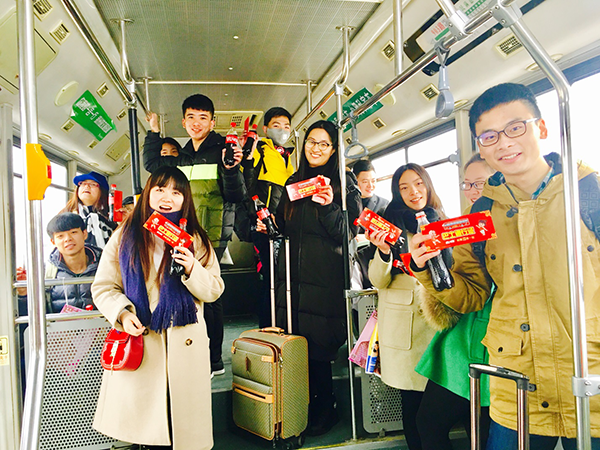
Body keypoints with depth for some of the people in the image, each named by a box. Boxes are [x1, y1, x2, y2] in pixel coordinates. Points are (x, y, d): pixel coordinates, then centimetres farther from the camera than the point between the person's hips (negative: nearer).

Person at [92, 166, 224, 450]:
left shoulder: (196, 241, 6)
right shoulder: (125, 237, 6)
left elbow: (214, 291, 3)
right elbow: (103, 287, 5)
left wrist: (193, 270, -15)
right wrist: (122, 314, -11)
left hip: (184, 343, 0)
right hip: (137, 340, 0)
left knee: (183, 427, 6)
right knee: (142, 423, 5)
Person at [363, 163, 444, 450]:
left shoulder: (443, 222, 12)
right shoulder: (391, 223, 3)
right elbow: (379, 281, -4)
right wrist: (383, 252, -21)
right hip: (404, 324, -2)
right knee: (413, 399, 2)